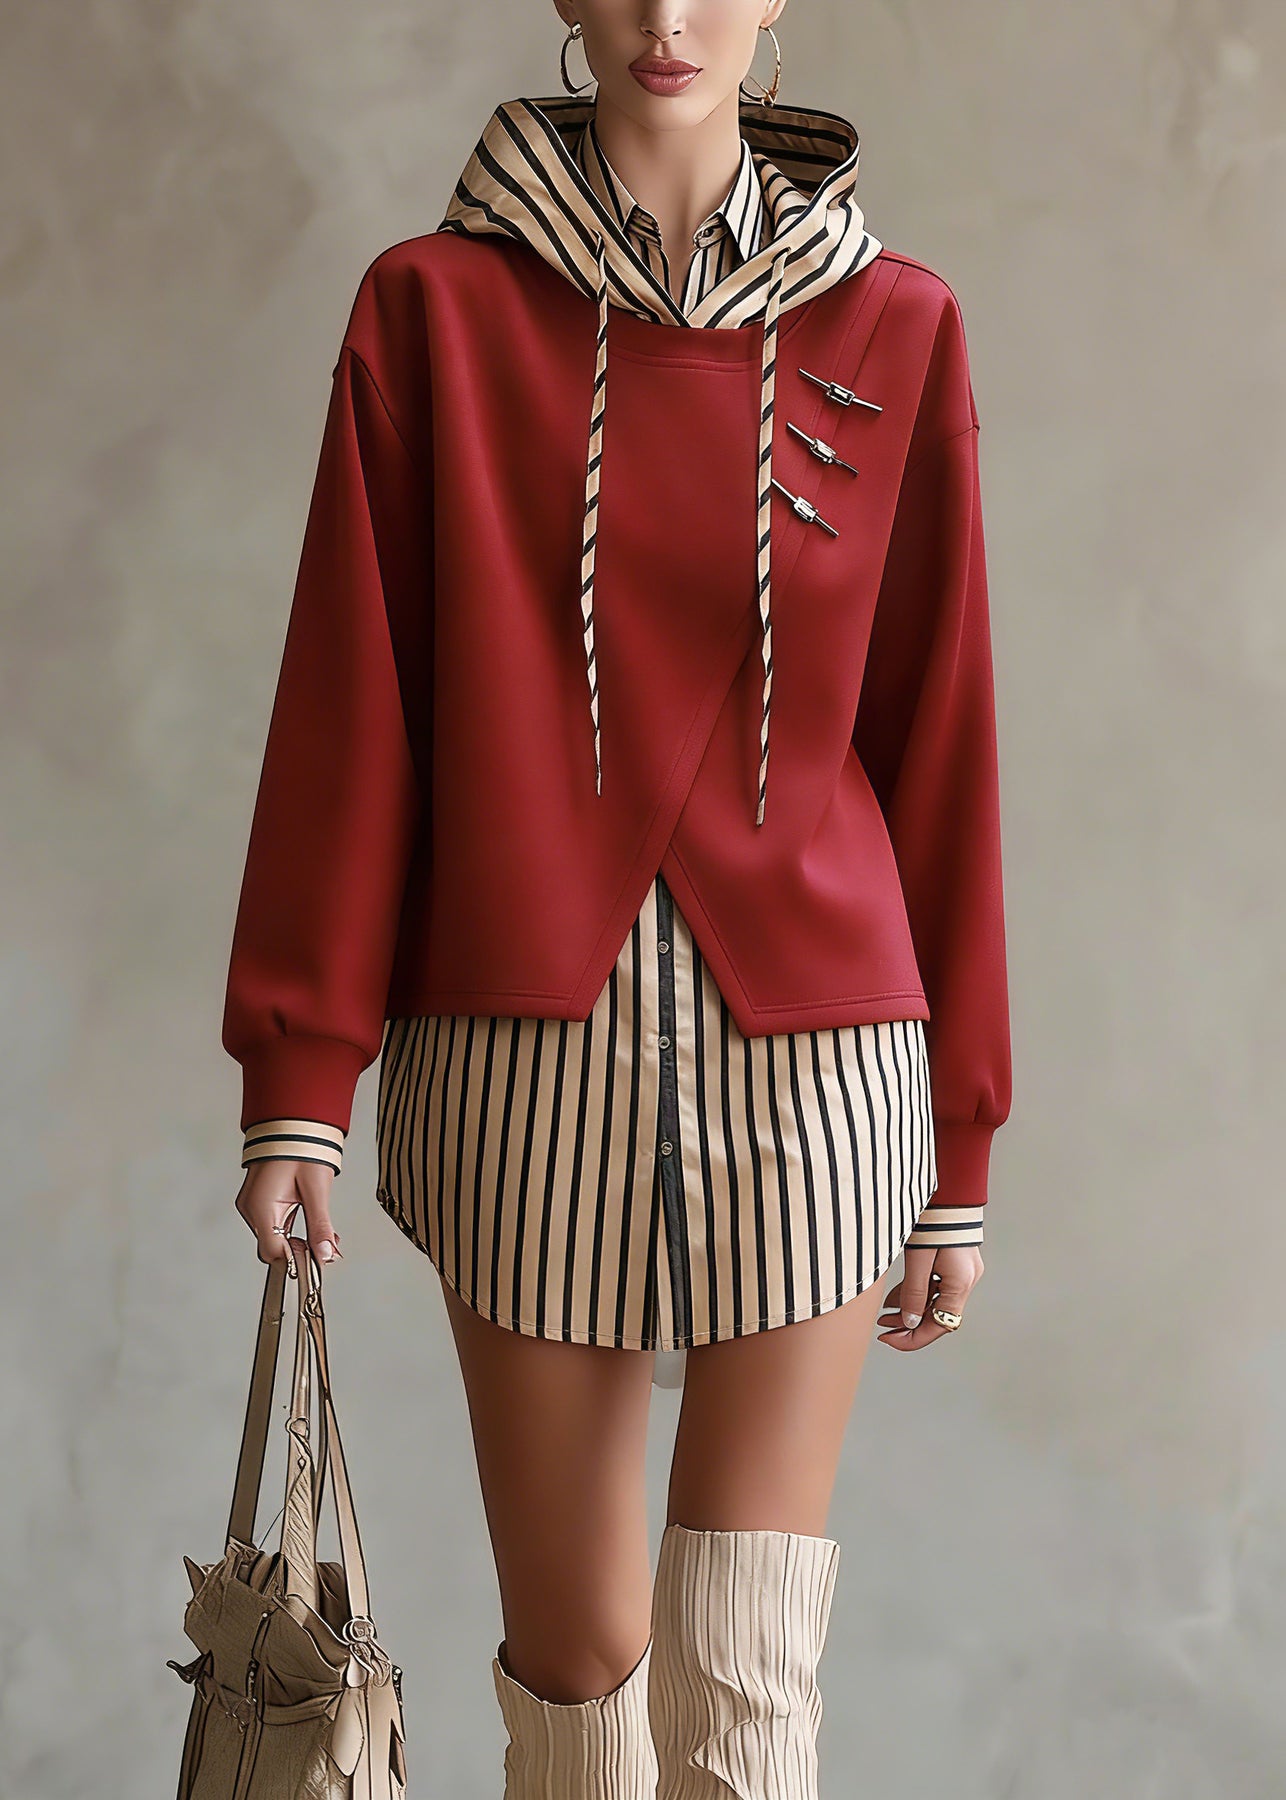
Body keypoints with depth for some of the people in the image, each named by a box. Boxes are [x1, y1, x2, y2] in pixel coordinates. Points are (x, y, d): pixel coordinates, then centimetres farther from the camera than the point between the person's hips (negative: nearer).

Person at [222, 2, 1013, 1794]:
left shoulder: (894, 327, 4)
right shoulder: (437, 307, 3)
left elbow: (938, 736, 6)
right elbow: (350, 706, 2)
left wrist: (961, 1143, 8)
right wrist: (298, 1076, -3)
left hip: (808, 1042, 0)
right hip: (525, 1044, 0)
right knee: (573, 1654, 9)